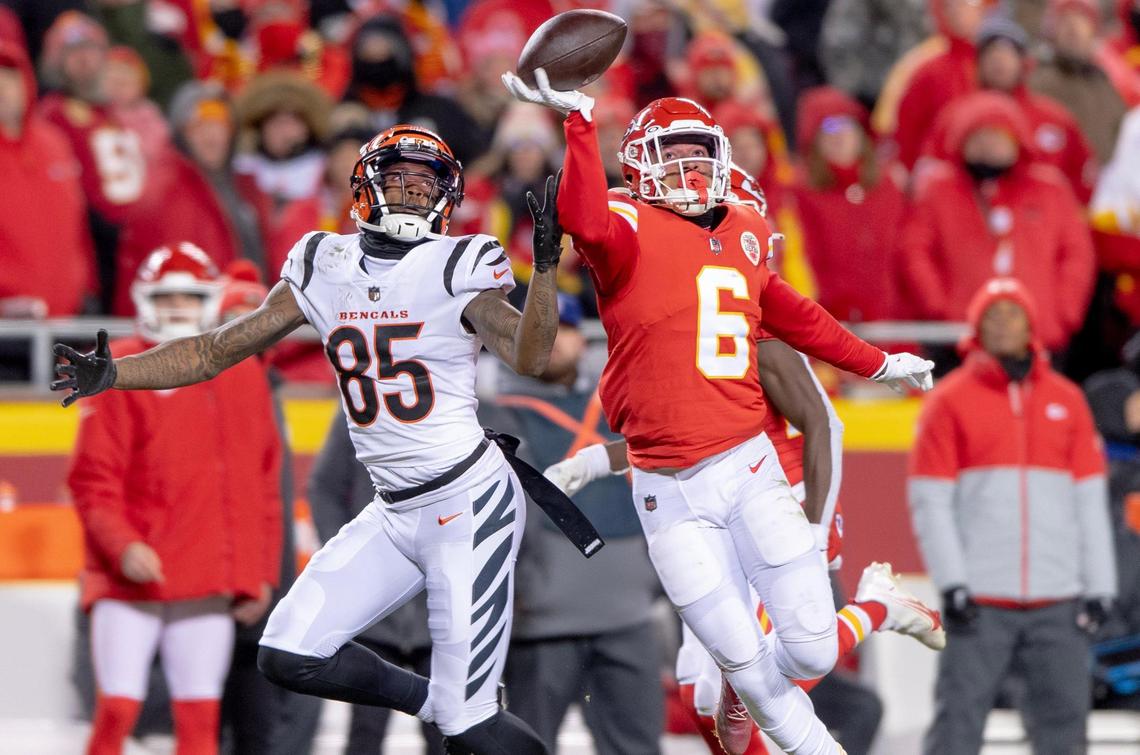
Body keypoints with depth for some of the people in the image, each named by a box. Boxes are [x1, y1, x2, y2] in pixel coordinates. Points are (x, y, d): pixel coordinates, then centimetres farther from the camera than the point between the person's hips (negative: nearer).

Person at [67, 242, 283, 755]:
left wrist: (260, 573, 12)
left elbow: (264, 482, 16)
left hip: (210, 585, 4)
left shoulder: (244, 375, 12)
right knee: (117, 711, -9)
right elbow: (92, 480, -6)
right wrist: (124, 547, -20)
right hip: (129, 581, -4)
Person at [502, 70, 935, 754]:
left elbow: (793, 315, 28)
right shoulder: (631, 230, -6)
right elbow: (586, 223, -30)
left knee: (813, 651, -2)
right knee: (744, 663, 1)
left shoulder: (745, 234, 11)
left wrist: (876, 363, 36)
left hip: (749, 467, 3)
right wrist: (579, 122, -36)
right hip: (671, 493, -3)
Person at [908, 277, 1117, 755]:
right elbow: (930, 501, -1)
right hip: (979, 599, -3)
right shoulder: (951, 401, 3)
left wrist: (1098, 586, 7)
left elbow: (1090, 501, 14)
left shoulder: (1067, 401, 13)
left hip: (1056, 602, 3)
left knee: (1065, 714, 2)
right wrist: (951, 583, -10)